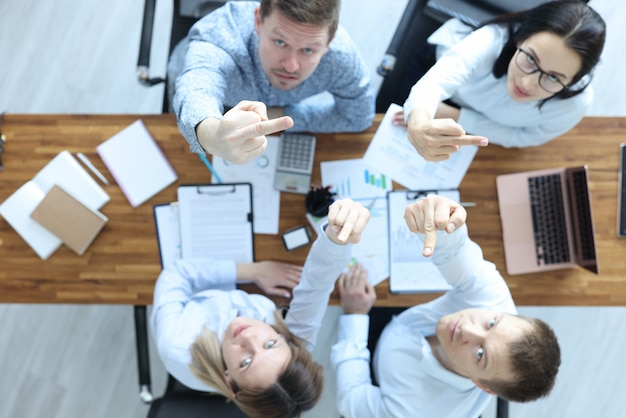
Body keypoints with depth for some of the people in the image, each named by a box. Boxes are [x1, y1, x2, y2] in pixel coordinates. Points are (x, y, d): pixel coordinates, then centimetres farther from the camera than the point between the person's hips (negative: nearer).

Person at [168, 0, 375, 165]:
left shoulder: (341, 54, -40)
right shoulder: (219, 35, -49)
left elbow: (358, 115, -22)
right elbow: (196, 91, -70)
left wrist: (281, 114, -27)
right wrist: (210, 136, -93)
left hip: (277, 108, 2)